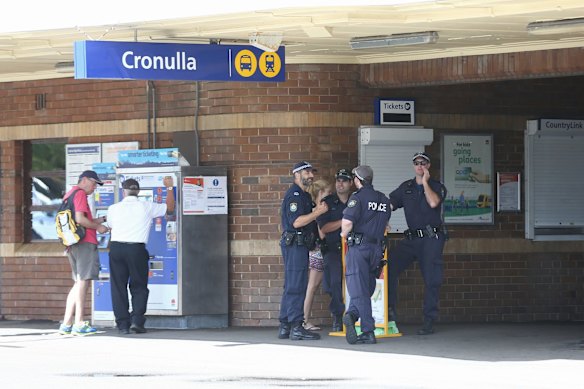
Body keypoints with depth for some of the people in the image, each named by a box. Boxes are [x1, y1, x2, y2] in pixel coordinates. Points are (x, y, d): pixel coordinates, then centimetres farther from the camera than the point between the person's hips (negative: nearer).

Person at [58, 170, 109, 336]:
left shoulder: (69, 194, 22)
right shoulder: (80, 194, -8)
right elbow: (80, 219, -19)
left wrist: (96, 221, 22)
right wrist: (97, 227, -6)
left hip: (72, 245, 10)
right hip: (85, 243, -10)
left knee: (78, 283, 12)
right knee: (83, 281, -8)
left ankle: (66, 323, 7)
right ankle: (79, 324, -11)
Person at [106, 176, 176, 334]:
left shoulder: (113, 209, 5)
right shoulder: (146, 207, 1)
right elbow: (169, 208, 13)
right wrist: (169, 188, 24)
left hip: (116, 248, 1)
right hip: (137, 249, -1)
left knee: (118, 287, 6)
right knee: (139, 287, 9)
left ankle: (122, 324, 3)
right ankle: (137, 320, -5)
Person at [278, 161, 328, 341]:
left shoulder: (303, 195, 21)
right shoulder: (294, 195, -12)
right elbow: (297, 222, -21)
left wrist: (316, 210, 8)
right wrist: (318, 212, -17)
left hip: (300, 245, 11)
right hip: (295, 243, -11)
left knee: (291, 287, 11)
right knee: (297, 286, -10)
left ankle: (284, 327, 14)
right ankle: (296, 327, -11)